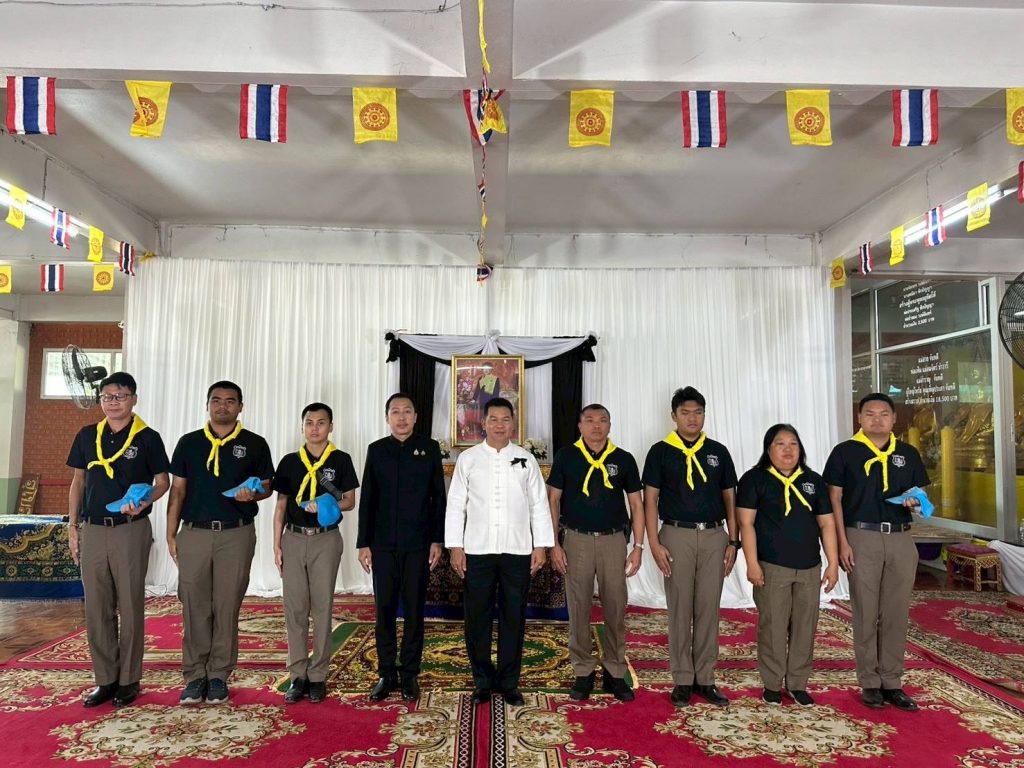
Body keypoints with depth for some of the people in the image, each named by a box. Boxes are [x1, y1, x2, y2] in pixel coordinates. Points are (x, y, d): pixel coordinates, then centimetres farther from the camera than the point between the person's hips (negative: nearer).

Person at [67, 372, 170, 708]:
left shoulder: (147, 438, -3)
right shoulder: (87, 436, 8)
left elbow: (162, 482, 0)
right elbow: (78, 482, 13)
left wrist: (145, 501, -21)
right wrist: (72, 526, 8)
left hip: (131, 531, -4)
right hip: (92, 530, 4)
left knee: (130, 607, 3)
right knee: (97, 609, 8)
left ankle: (129, 681, 15)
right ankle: (105, 679, 20)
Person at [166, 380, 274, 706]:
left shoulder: (255, 444, 3)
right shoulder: (189, 443, 9)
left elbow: (266, 486, 7)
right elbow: (178, 490, 10)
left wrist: (252, 494, -17)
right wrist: (171, 534, 4)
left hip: (236, 535, -1)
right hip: (194, 533, 2)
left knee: (227, 607, 4)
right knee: (194, 607, 5)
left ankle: (219, 676, 16)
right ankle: (194, 675, 17)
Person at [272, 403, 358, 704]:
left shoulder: (341, 460, 1)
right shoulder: (290, 461, 8)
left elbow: (350, 501, 2)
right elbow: (281, 505, 10)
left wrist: (327, 505, -18)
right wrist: (276, 544, 4)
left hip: (326, 539, -2)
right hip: (294, 538, 2)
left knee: (322, 608, 3)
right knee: (295, 609, 5)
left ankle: (318, 676, 13)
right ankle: (298, 675, 15)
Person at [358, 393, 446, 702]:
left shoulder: (429, 448, 2)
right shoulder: (376, 450, 6)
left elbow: (439, 497, 1)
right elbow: (367, 500, 6)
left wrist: (437, 540, -4)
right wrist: (363, 543, 2)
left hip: (418, 544, -1)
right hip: (383, 544, 1)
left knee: (414, 610, 6)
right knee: (384, 610, 6)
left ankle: (410, 674, 18)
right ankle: (386, 673, 19)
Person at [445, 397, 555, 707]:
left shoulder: (526, 459, 6)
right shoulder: (468, 458, 4)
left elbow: (539, 505, 6)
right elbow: (455, 505, 4)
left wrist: (541, 546, 1)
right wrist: (455, 547, -1)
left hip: (517, 550, 0)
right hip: (477, 550, 0)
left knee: (514, 617, 7)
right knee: (477, 617, 6)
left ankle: (509, 682, 21)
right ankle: (483, 680, 22)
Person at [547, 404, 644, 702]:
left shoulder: (624, 459, 1)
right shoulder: (566, 456, -1)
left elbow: (636, 504, 5)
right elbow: (553, 501, 1)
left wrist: (638, 546, -1)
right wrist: (554, 544, -4)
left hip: (613, 540, 1)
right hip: (576, 540, -1)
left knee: (616, 608, 6)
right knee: (579, 608, 6)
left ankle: (614, 672, 21)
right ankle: (583, 672, 20)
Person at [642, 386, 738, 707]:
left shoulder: (718, 452, 8)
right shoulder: (660, 451, 0)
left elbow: (730, 498, 11)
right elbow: (650, 499, -1)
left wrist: (733, 541, 4)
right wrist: (654, 544, -8)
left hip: (714, 536, 3)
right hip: (676, 536, -2)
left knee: (709, 609, 8)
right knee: (680, 610, 4)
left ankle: (705, 678, 19)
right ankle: (682, 680, 16)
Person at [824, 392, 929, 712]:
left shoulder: (908, 454, 10)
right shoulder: (845, 452, -1)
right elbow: (834, 499, -3)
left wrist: (915, 501, -9)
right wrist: (842, 542, -10)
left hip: (901, 539, 3)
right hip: (862, 537, -3)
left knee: (897, 615, 9)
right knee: (866, 615, 4)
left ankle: (892, 682, 21)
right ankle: (870, 683, 15)